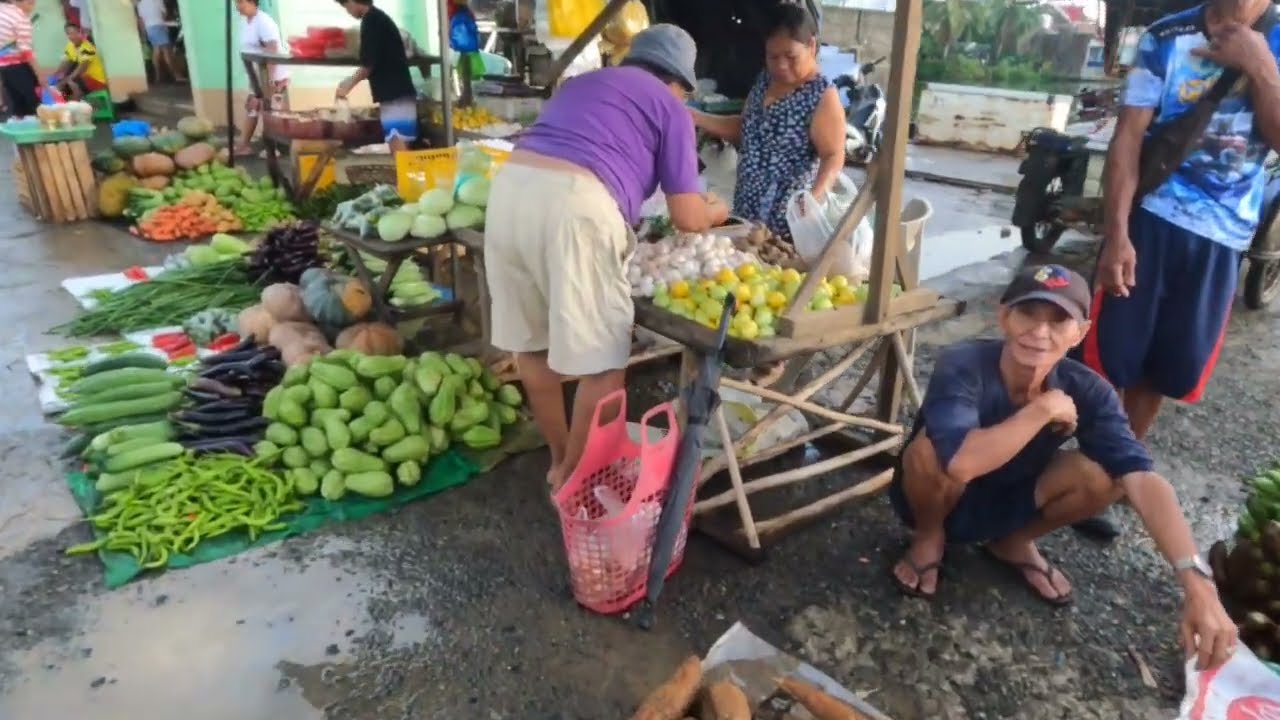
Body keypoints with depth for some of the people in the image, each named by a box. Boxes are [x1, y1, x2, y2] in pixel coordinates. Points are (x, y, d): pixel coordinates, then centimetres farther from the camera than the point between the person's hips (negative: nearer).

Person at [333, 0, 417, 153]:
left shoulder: (370, 21, -9)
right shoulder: (379, 17, 19)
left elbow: (369, 64, -12)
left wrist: (348, 86, 2)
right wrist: (351, 81, 27)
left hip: (395, 94, -9)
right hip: (397, 92, 9)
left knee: (397, 145, -11)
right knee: (399, 145, 8)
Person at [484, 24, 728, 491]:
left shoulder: (581, 82, 34)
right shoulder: (670, 107, 16)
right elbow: (687, 218, 12)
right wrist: (716, 212, 36)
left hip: (510, 186, 7)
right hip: (573, 203, -7)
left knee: (531, 343, 18)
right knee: (602, 363, 6)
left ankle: (560, 459, 32)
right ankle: (573, 477, 16)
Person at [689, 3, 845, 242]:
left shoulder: (823, 96, -14)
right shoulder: (765, 80, 8)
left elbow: (833, 157, -18)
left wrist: (815, 197, -35)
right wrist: (697, 118, 7)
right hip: (746, 208, 7)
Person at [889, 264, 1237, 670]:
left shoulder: (1086, 391, -19)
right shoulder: (963, 366, -31)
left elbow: (1141, 479, -31)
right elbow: (961, 462, -47)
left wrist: (1197, 583, -43)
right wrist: (1043, 409, -36)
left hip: (1003, 504, 4)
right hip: (940, 499, -3)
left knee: (1104, 474, -22)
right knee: (931, 450, -37)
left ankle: (1013, 543, 9)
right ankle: (929, 539, -2)